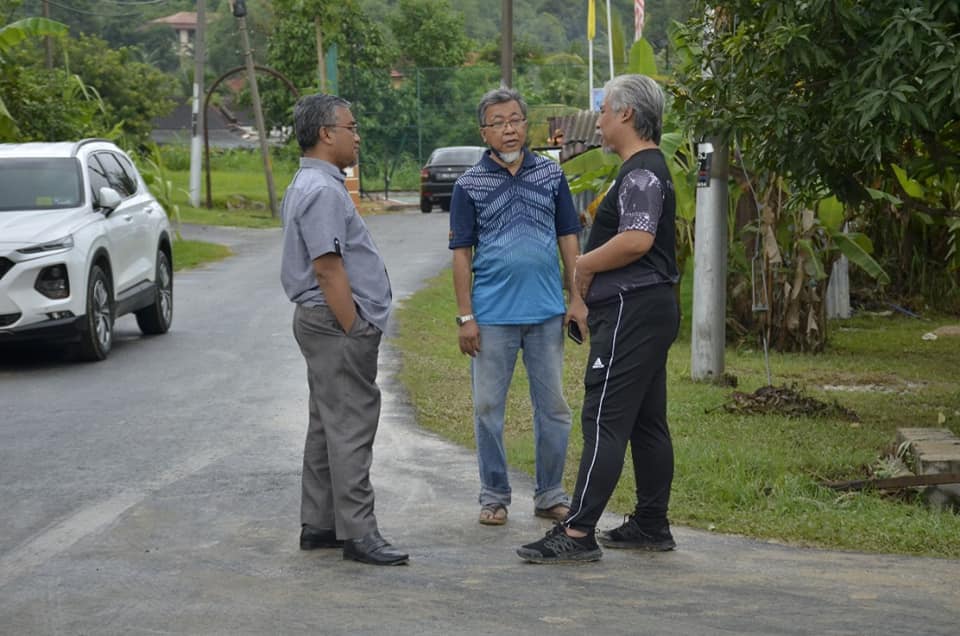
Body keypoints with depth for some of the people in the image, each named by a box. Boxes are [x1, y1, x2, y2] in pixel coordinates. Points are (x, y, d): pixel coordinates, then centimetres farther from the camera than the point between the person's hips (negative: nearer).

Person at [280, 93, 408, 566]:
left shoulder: (312, 186, 17)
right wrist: (354, 330, -19)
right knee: (349, 428, -10)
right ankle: (356, 532, -9)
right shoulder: (322, 191, -17)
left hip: (325, 322, 11)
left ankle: (318, 525, 19)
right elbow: (327, 268, -22)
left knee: (329, 425, 14)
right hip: (338, 324, -11)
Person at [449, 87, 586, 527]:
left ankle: (551, 495, 17)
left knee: (553, 407, 6)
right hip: (492, 316, -2)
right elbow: (461, 254, -1)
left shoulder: (551, 175, 5)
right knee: (488, 408, 4)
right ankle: (494, 496, 15)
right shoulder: (469, 185, -2)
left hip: (546, 313, 2)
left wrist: (577, 300, 2)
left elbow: (568, 239, 9)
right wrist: (465, 316, -6)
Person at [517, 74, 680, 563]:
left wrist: (585, 265, -13)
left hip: (631, 311, -11)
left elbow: (637, 240, -28)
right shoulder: (647, 169, 19)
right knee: (647, 421, 14)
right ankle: (652, 524, 21)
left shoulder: (641, 173, -15)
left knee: (604, 421, -12)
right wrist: (591, 265, 12)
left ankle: (577, 533, -14)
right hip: (650, 307, 11)